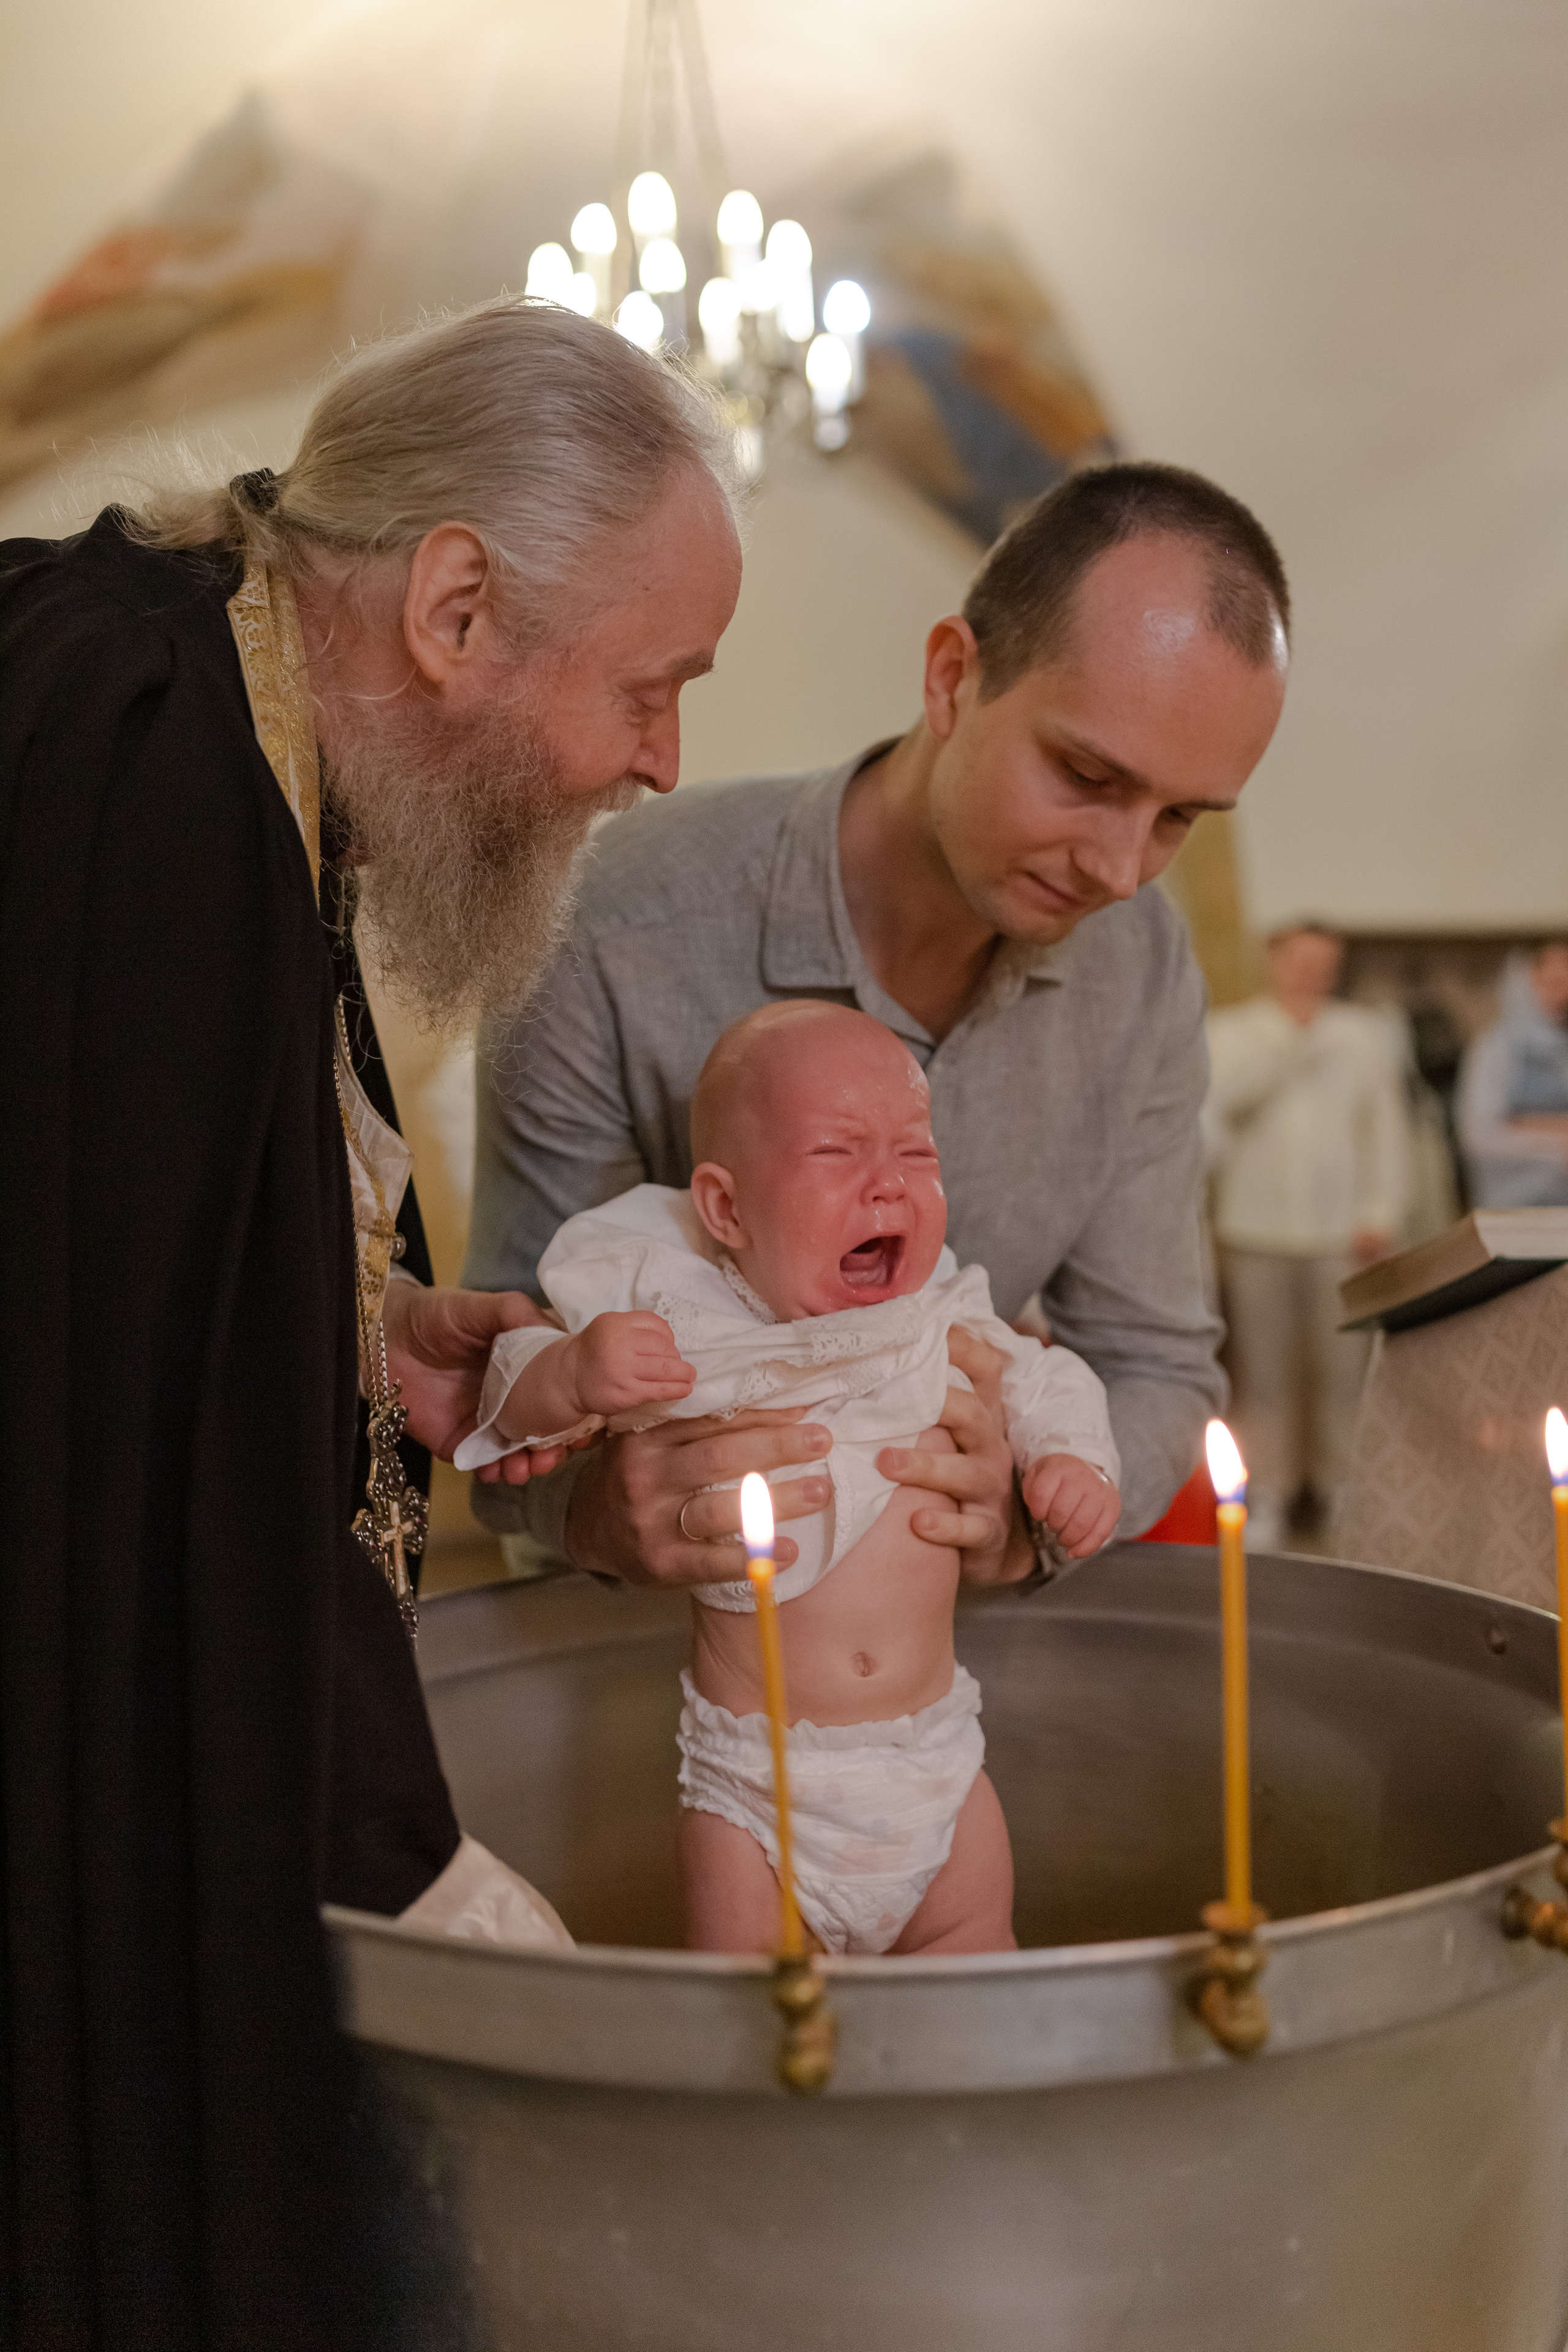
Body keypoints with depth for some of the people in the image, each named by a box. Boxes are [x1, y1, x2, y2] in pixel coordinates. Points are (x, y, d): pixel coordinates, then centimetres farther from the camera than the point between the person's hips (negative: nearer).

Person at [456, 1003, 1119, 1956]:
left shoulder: (950, 1332, -4)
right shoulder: (676, 1332, -13)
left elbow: (1050, 1387, 12)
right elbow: (514, 1407, -8)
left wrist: (1075, 1464, -9)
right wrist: (573, 1378, -30)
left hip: (933, 1754, 3)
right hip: (757, 1776, -3)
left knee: (977, 1950, 15)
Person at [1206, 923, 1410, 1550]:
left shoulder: (1364, 1035, 14)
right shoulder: (1229, 1031, 9)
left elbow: (1387, 1128, 12)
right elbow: (1222, 1098, -11)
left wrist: (1381, 1211, 2)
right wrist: (1287, 1034, -9)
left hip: (1340, 1234, 1)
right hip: (1255, 1232, -1)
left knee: (1342, 1371, -2)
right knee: (1263, 1374, 0)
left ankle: (1343, 1493, 10)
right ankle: (1266, 1503, 8)